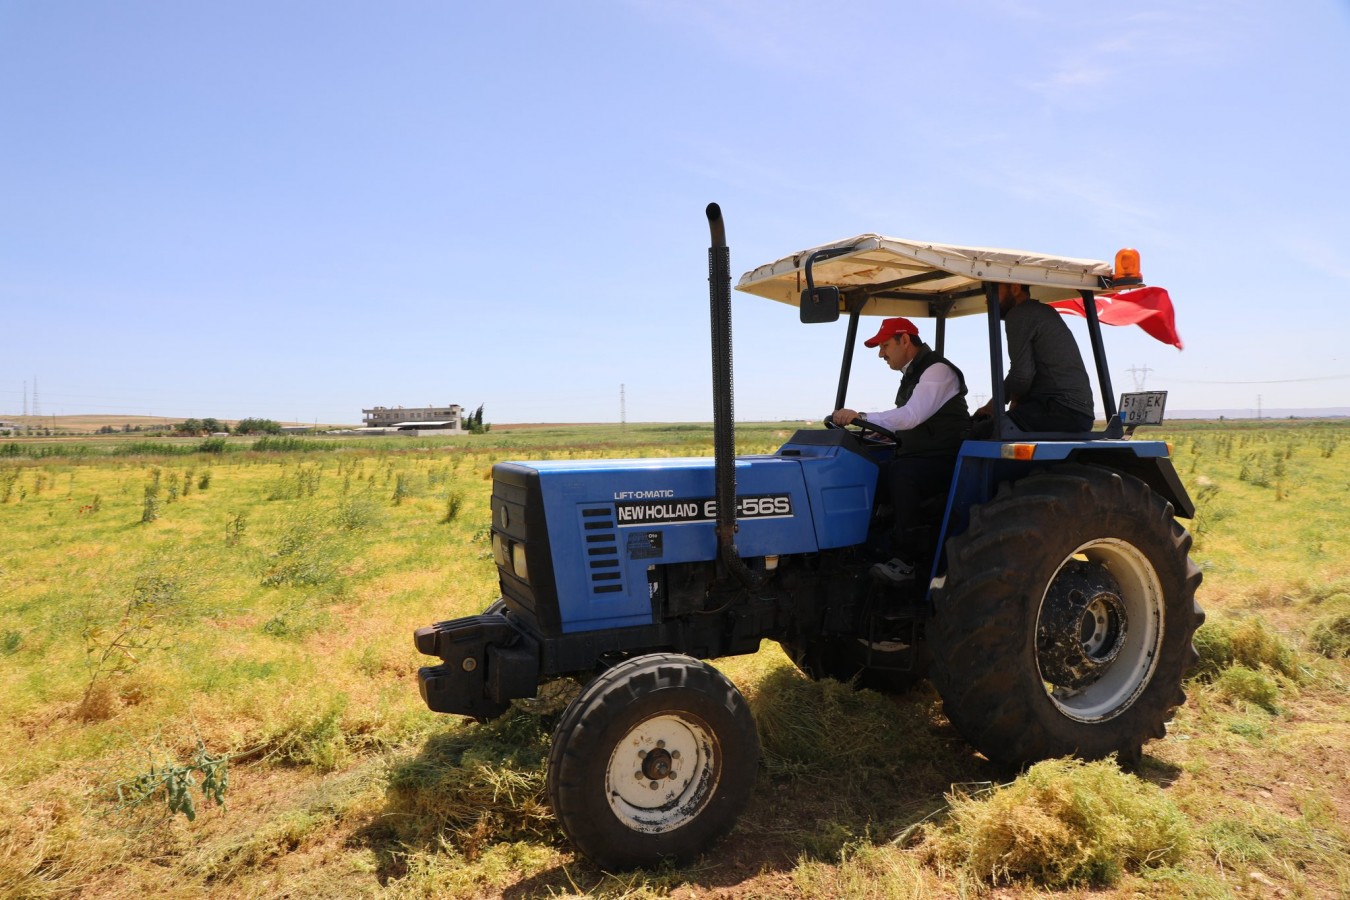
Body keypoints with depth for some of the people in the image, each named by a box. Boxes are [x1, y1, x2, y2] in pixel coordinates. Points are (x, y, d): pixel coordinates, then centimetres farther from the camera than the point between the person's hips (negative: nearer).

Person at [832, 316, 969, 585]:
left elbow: (912, 416, -27)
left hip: (946, 462, -9)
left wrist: (861, 417, -32)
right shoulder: (912, 374, 15)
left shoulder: (937, 370, -14)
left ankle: (906, 559, -30)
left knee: (899, 472, -34)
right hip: (919, 458, 9)